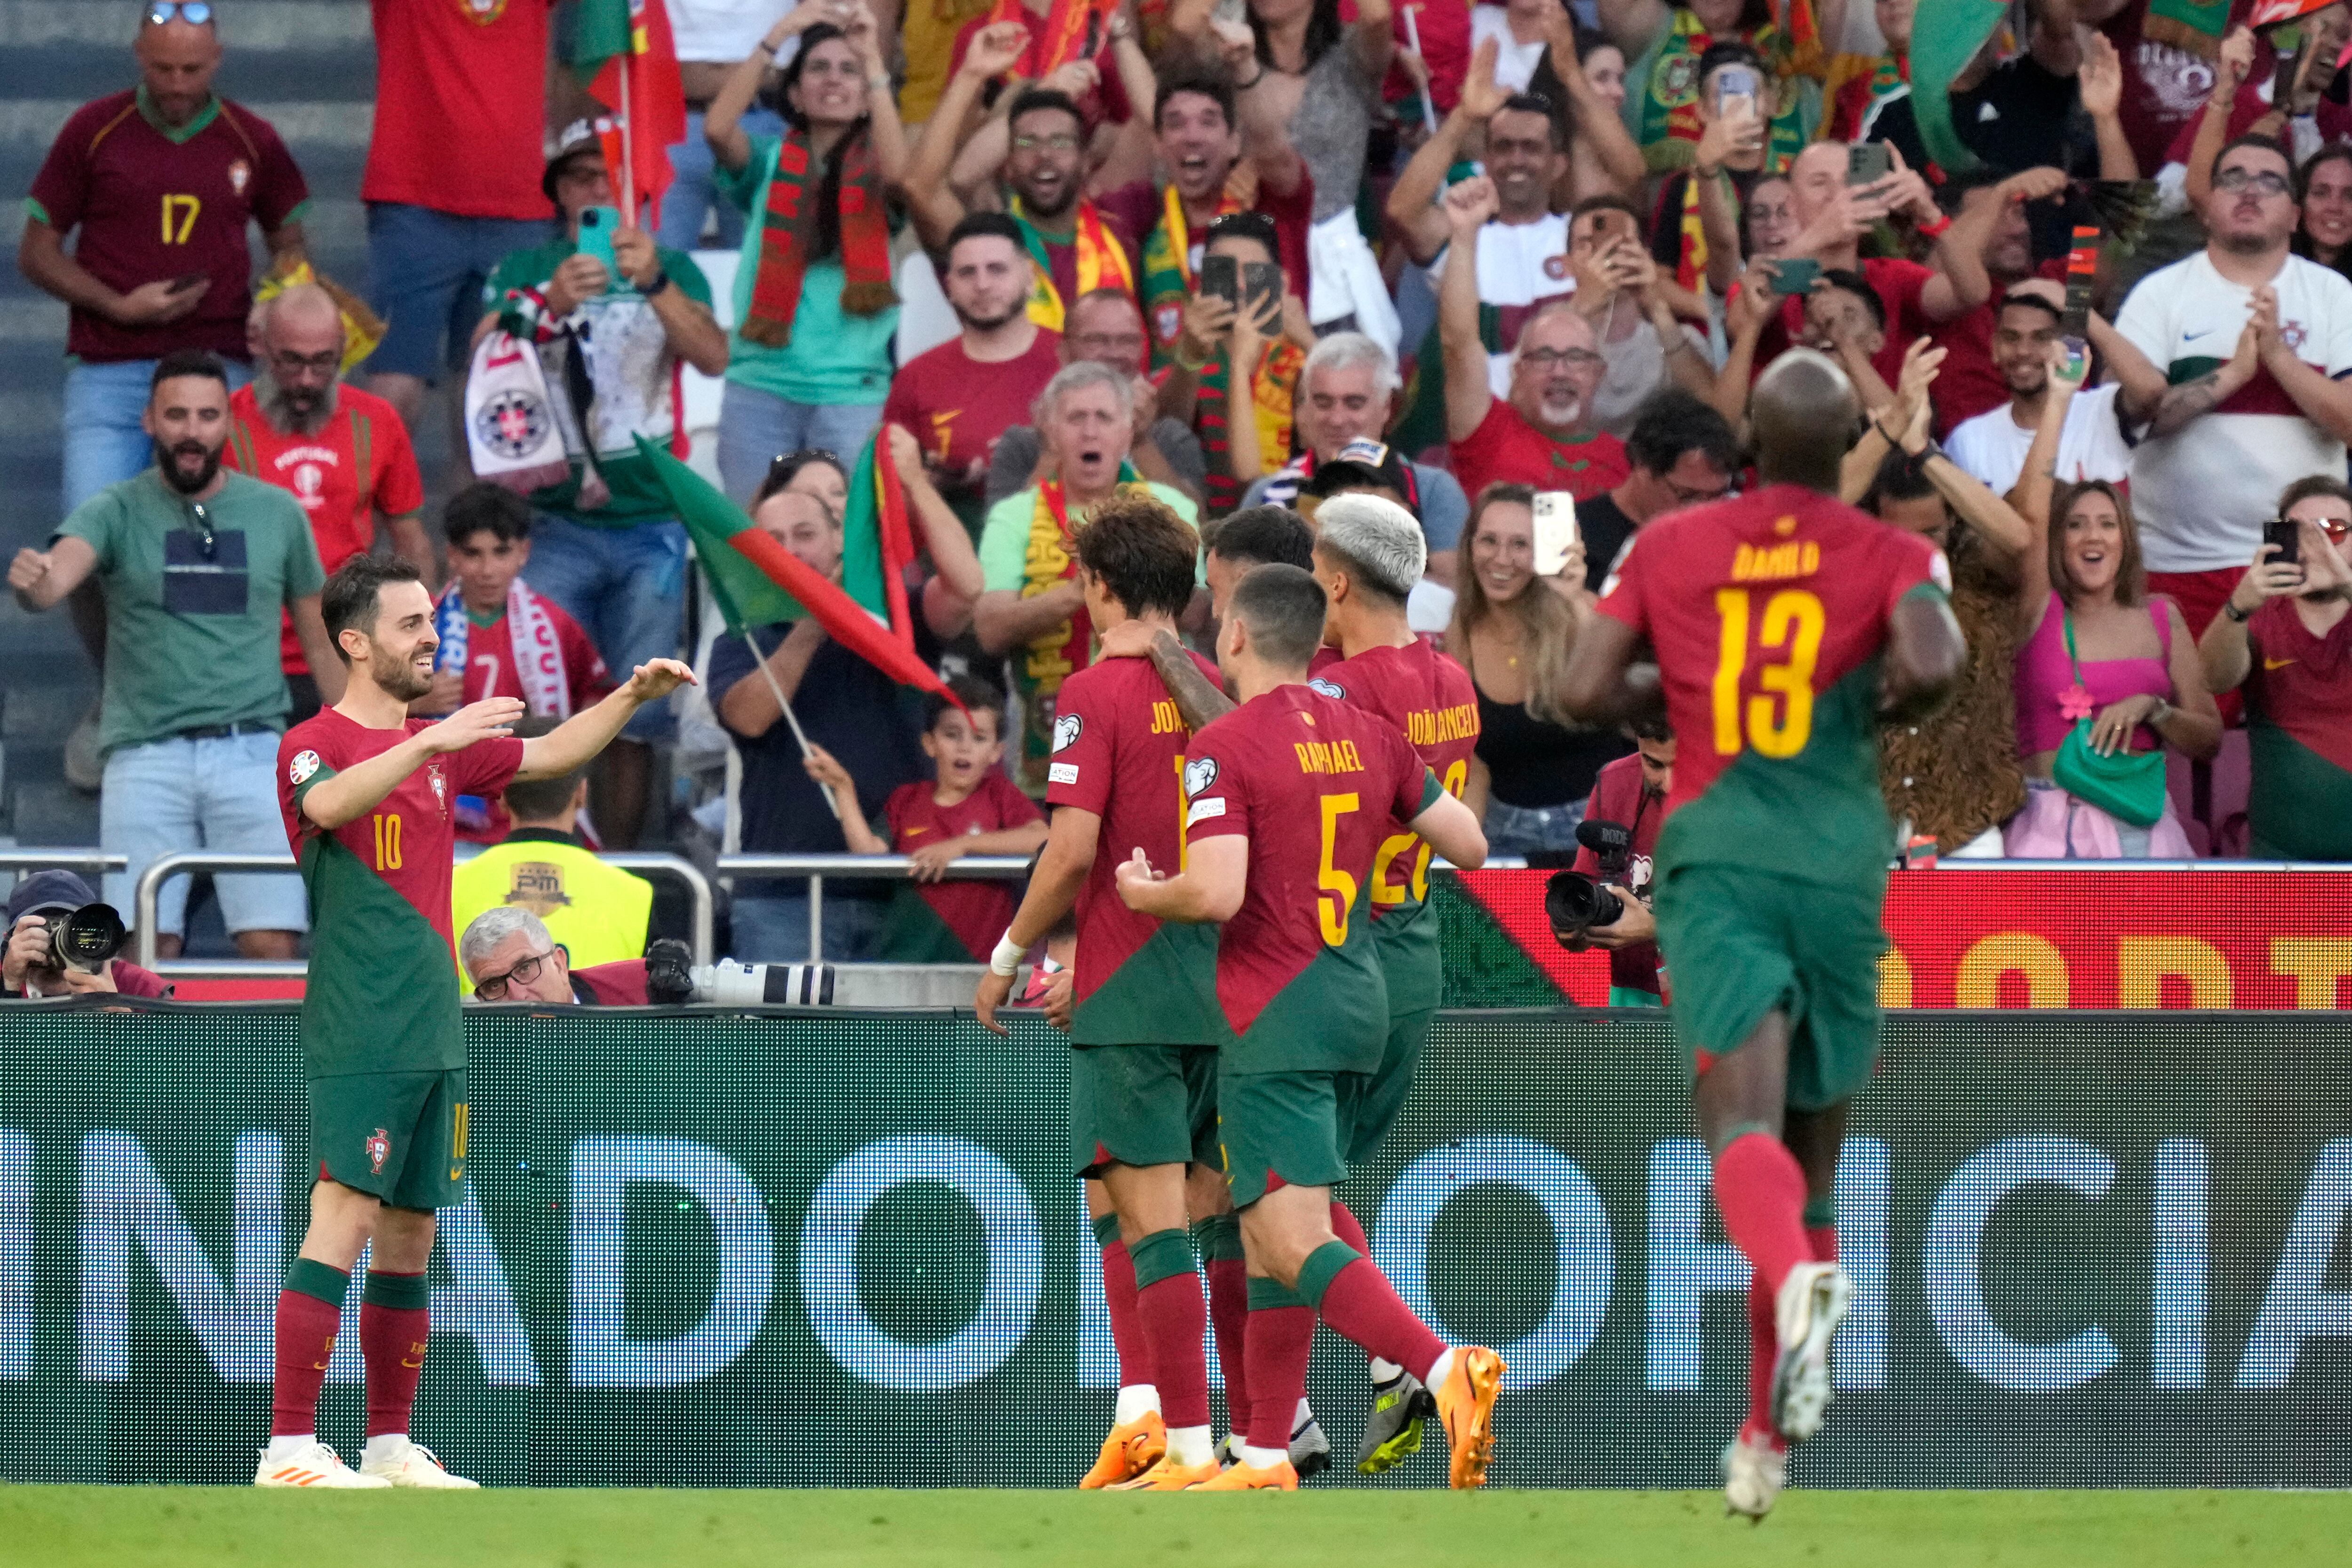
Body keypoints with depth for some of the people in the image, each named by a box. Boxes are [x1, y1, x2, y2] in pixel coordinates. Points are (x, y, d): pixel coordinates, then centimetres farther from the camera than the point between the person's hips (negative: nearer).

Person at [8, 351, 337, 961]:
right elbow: (59, 573, -18)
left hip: (251, 751, 1)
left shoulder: (277, 514, 10)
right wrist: (32, 581, -42)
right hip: (146, 756, -1)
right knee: (147, 950, -8)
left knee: (273, 946, -10)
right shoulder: (116, 513, 3)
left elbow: (319, 642, 17)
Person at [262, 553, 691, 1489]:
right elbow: (327, 803, -27)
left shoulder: (441, 749, 19)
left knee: (410, 1237, 9)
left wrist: (633, 695, 12)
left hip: (433, 1037, 8)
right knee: (343, 1223, -15)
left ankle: (392, 1448, 14)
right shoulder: (314, 745, -5)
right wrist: (428, 743, -37)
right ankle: (289, 1449, -19)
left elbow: (552, 754, 26)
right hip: (357, 1036, -8)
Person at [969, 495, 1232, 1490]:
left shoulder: (1096, 694, -9)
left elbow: (1073, 849, -16)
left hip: (1131, 996, -6)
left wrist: (1010, 956, -1)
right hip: (1223, 988, 6)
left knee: (1152, 1221, -6)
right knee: (1221, 1219, 11)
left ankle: (1188, 1445, -9)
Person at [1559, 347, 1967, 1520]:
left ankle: (1793, 1276, -54)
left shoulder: (1668, 547, 9)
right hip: (1839, 861, 1)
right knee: (1813, 1147, 16)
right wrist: (1883, 706, 6)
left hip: (1713, 851, -1)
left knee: (1744, 1119, -19)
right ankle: (1768, 1438, 22)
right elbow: (1934, 663, -16)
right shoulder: (1890, 554, 4)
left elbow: (1585, 693, 4)